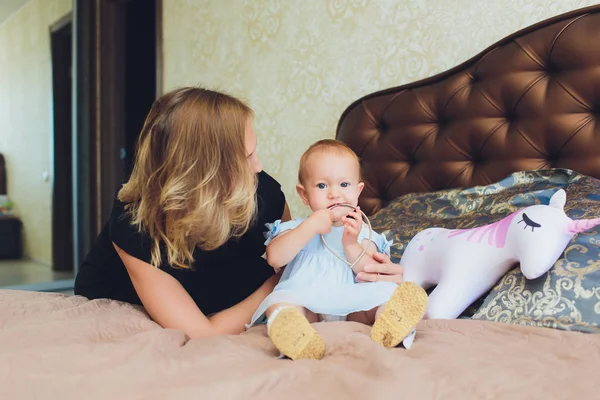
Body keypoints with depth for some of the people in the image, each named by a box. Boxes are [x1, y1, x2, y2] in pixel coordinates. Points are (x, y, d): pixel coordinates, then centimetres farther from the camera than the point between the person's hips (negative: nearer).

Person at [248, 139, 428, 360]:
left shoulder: (362, 232, 17)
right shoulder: (297, 227, 16)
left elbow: (372, 276, 3)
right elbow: (274, 258, -5)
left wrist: (351, 244, -11)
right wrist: (310, 227, -11)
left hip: (350, 306, 1)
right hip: (304, 302, -1)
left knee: (386, 294, -22)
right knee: (278, 303, -30)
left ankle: (389, 320, -52)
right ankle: (292, 329, -60)